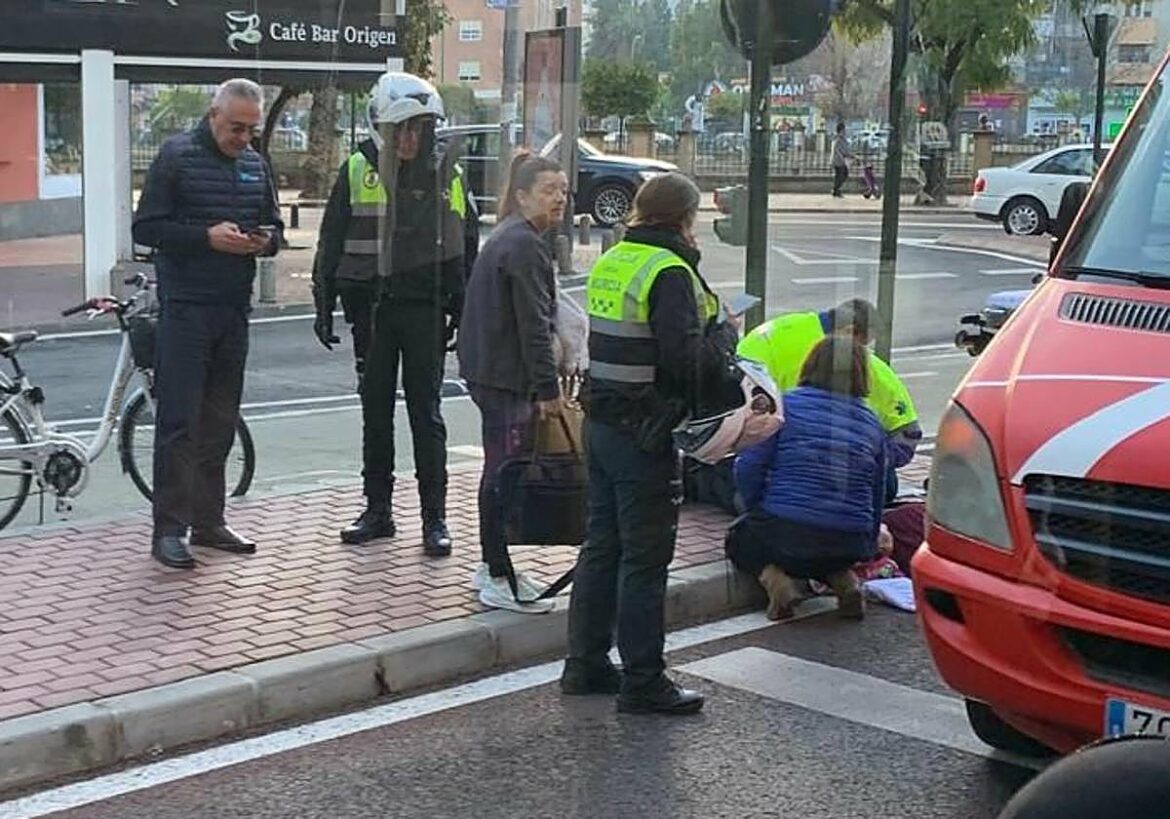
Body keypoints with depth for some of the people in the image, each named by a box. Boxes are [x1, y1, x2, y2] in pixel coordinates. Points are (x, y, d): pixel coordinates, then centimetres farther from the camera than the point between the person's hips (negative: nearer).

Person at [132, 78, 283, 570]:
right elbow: (146, 227, -9)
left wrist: (266, 240, -4)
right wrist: (207, 237, -20)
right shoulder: (177, 156, -5)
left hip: (234, 309, 6)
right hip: (185, 308, -6)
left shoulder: (255, 164, 12)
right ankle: (168, 530, -2)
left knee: (219, 423, 11)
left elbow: (275, 224, 20)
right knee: (178, 420, -6)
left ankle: (208, 522, 20)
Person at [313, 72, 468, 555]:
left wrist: (461, 311, 2)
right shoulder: (357, 171, 1)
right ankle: (378, 511, 19)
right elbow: (332, 242, 5)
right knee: (375, 412, 9)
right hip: (373, 310, 1)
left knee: (426, 413, 1)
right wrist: (324, 306, 1)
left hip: (425, 310, -1)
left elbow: (461, 248, 6)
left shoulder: (445, 175, 2)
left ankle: (434, 518, 7)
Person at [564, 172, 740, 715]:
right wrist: (723, 336, -3)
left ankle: (585, 665, 25)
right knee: (645, 558, 0)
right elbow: (686, 361, -23)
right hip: (644, 433, -8)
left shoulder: (609, 263, 10)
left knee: (601, 546, 17)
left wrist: (706, 329, 14)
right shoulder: (670, 272, -16)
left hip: (600, 424, 9)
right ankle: (642, 682, 7)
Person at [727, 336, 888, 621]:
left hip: (786, 533, -4)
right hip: (847, 546, 4)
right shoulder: (871, 423, 11)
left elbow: (748, 469, -6)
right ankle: (844, 580, 6)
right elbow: (877, 494, 18)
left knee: (739, 538, 27)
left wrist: (760, 513, 12)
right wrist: (868, 548, 33)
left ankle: (773, 577, -3)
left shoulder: (786, 406, -2)